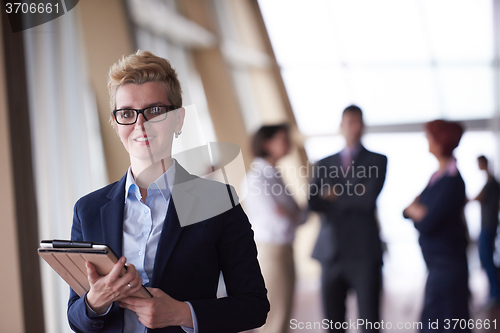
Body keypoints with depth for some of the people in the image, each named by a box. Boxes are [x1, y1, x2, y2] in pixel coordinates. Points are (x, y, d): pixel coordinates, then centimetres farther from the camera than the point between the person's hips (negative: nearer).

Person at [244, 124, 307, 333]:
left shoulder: (274, 175, 12)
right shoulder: (257, 178, -15)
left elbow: (302, 215, 10)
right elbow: (280, 223, -20)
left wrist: (289, 213, -9)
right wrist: (295, 214, -2)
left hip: (284, 251, 9)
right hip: (270, 251, -9)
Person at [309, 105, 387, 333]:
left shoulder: (377, 161, 5)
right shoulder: (324, 165, 14)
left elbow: (369, 200, -10)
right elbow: (314, 202, -1)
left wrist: (336, 196, 0)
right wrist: (352, 197, -12)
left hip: (364, 252, -3)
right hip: (331, 252, 3)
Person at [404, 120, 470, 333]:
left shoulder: (451, 181, -17)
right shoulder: (437, 177, 11)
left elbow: (427, 225, -21)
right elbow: (408, 211, 12)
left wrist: (415, 211, -1)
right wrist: (417, 209, -9)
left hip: (446, 265, -9)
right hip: (438, 263, 9)